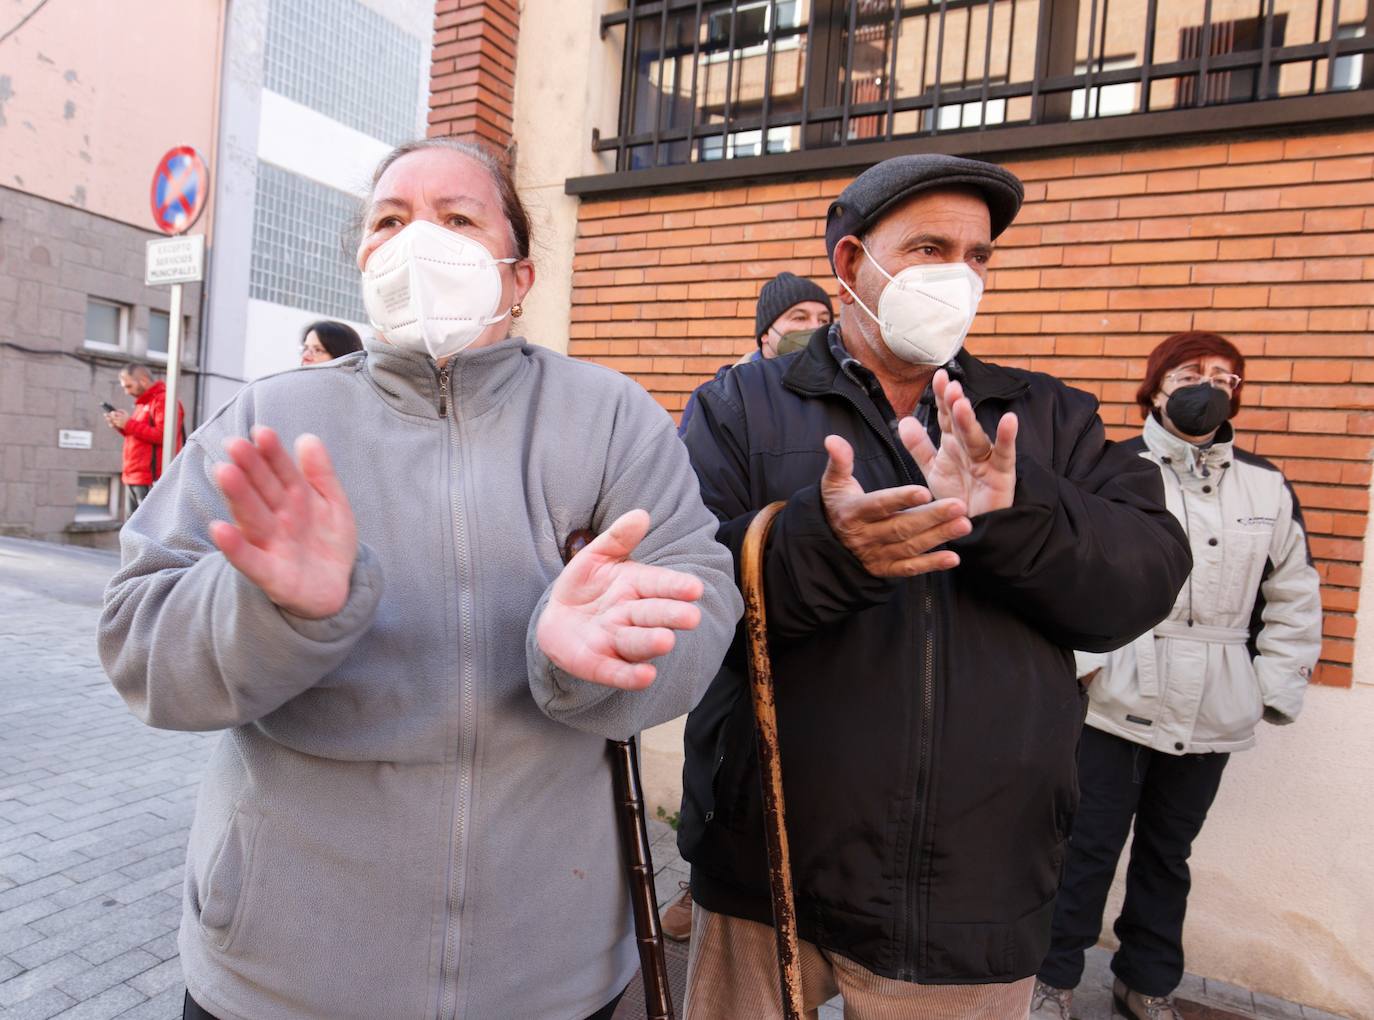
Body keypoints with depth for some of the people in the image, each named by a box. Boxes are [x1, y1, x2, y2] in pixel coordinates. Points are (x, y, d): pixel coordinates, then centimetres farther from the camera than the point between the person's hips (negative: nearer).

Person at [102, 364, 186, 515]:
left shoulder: (164, 400, -10)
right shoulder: (144, 403, 21)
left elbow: (162, 435, -21)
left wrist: (129, 424, -15)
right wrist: (121, 427, 10)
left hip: (152, 480, -10)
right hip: (134, 478, 10)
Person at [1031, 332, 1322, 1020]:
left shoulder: (1268, 486, 8)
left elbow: (1294, 597, 13)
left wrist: (1275, 688, 7)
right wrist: (1086, 661, -13)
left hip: (1213, 716, 4)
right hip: (1118, 704, -4)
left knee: (1169, 853, 19)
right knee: (1090, 848, 6)